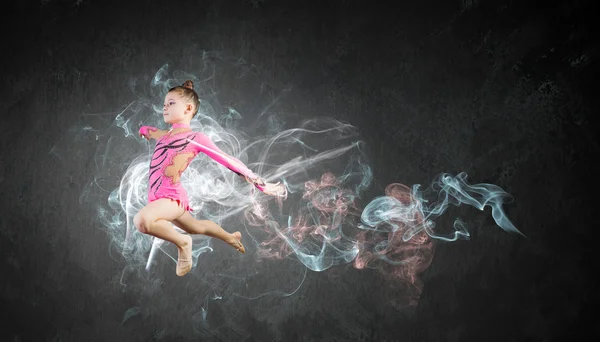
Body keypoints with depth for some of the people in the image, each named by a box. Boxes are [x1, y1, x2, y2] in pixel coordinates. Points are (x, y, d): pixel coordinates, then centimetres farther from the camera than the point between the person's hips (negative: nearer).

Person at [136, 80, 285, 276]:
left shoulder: (196, 138, -10)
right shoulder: (164, 135, 11)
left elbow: (228, 161, -9)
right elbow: (145, 130, 37)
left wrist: (262, 185, -9)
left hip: (172, 198, -8)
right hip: (159, 199, 8)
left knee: (142, 220, -35)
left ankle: (182, 242, -9)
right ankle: (231, 238, 55)